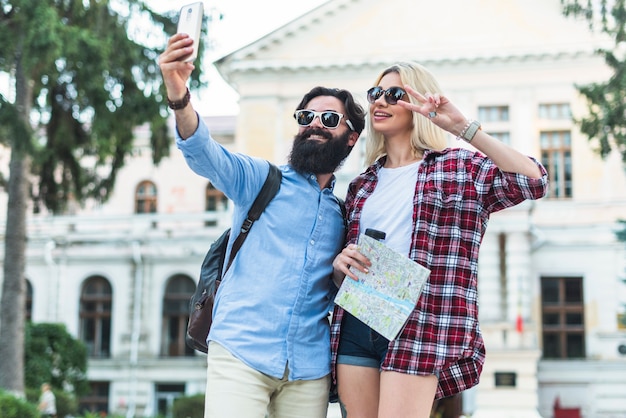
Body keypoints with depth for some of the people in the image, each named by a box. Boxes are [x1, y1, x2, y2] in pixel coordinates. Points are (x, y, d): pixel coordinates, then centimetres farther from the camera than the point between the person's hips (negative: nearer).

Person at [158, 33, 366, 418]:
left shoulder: (347, 210, 15)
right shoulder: (261, 178, 6)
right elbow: (204, 153, -13)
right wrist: (179, 96, -32)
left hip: (310, 369, 3)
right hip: (241, 353, -3)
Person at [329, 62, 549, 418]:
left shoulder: (460, 168, 5)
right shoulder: (363, 185, 19)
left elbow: (534, 181, -13)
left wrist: (462, 127, -16)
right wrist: (340, 263, -1)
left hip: (422, 328, -5)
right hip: (355, 325, 5)